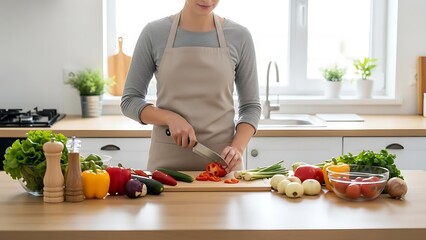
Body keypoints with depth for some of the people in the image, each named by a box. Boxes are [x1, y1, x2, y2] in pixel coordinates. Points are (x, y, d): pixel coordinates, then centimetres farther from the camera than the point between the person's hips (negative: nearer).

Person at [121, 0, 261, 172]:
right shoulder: (154, 34, -3)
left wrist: (237, 148, -14)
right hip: (167, 159, 0)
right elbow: (129, 101, 1)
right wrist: (170, 118, -16)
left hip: (222, 160, 0)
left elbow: (250, 105, 3)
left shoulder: (239, 37, -2)